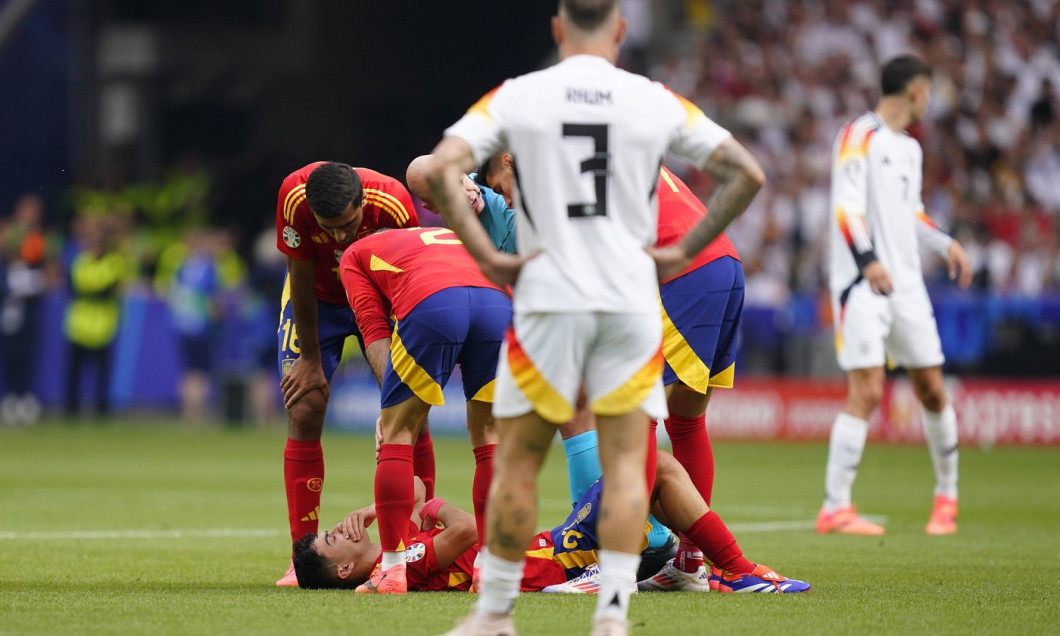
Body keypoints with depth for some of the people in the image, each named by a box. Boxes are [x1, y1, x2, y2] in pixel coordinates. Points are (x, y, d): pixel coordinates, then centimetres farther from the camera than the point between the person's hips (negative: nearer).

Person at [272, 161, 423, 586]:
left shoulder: (394, 204, -35)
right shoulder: (295, 197, -34)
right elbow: (302, 280, -20)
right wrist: (310, 359, -13)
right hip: (318, 299, 0)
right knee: (304, 414, -11)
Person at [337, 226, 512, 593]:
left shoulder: (356, 254, 33)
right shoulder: (456, 236, 45)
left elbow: (374, 329, 17)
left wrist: (392, 405, 9)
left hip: (432, 302, -4)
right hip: (498, 301, 4)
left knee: (397, 431, 11)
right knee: (489, 435, 19)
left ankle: (393, 570, 8)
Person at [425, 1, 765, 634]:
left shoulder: (517, 96, 0)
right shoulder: (657, 102, 4)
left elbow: (441, 169, -10)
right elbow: (746, 173, 4)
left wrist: (487, 256, -5)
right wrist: (685, 251, 8)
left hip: (548, 301, -1)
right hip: (632, 303, 1)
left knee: (518, 462, 9)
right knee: (626, 463, 4)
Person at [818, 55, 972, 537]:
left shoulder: (910, 149, 20)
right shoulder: (859, 136, -6)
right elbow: (846, 205, -15)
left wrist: (945, 243, 16)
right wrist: (868, 260, -26)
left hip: (906, 284, 8)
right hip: (862, 285, -8)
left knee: (932, 391, 8)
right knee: (866, 392, -15)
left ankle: (947, 494, 24)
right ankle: (834, 508, -12)